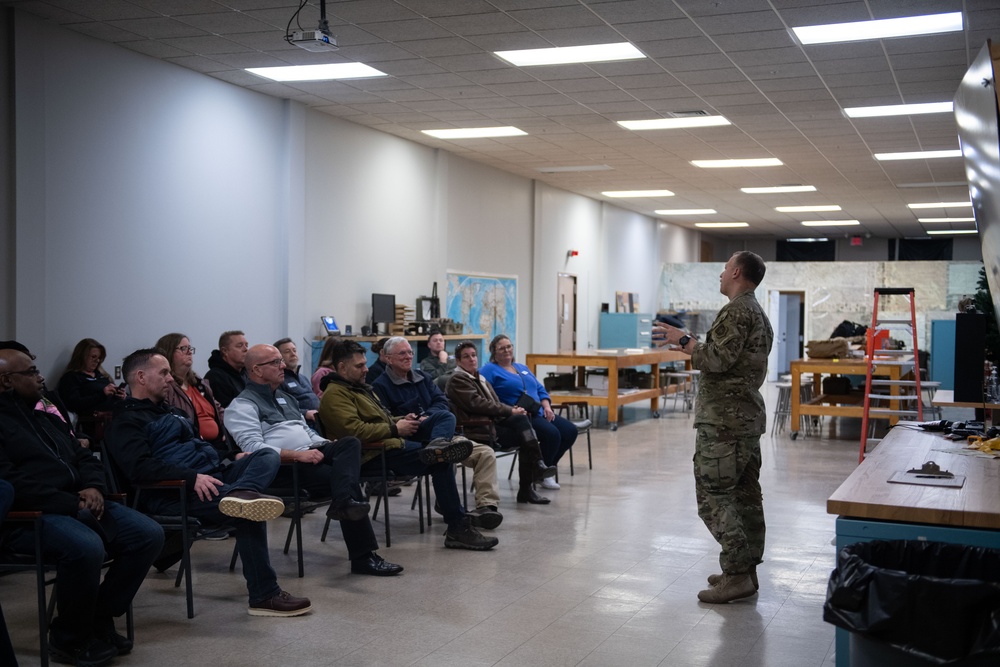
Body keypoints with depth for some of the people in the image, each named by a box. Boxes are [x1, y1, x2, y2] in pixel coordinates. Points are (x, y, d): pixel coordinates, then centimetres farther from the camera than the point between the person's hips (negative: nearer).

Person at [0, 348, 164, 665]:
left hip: (77, 504, 9)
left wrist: (93, 488, -1)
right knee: (86, 547, -37)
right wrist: (72, 505, -18)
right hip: (30, 515, -8)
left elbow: (85, 458, 23)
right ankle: (68, 639, -12)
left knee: (149, 534, -9)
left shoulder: (47, 418, 23)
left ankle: (100, 619, 2)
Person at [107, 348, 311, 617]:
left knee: (268, 455, -12)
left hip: (210, 477, 9)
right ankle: (263, 596, -28)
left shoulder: (168, 411, 30)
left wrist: (231, 456, 17)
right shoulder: (127, 421, 0)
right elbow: (141, 468, -17)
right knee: (249, 510, -30)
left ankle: (240, 494, -46)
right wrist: (192, 477, -27)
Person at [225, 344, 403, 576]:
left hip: (311, 454, 8)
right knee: (343, 481, -26)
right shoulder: (242, 405, -1)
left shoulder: (285, 397, 28)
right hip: (283, 467, -8)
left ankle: (344, 503, -46)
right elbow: (253, 447, -15)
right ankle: (363, 556, -27)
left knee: (350, 443, -22)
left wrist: (326, 446, 7)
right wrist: (297, 455, -24)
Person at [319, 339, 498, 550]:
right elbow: (354, 430, -23)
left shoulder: (360, 387, 24)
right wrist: (395, 429, -14)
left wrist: (400, 421, 10)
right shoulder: (335, 395, -9)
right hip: (375, 456, -10)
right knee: (440, 462, -21)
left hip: (391, 444, 10)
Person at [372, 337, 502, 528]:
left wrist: (428, 416, -11)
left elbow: (442, 401, 9)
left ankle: (487, 505, -20)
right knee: (446, 417, -35)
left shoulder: (422, 378, 23)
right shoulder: (380, 386, 2)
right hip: (410, 440, -7)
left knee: (485, 453, -11)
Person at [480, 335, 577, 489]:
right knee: (552, 434, -27)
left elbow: (540, 390, 23)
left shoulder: (523, 368, 25)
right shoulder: (490, 370, 1)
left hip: (538, 413, 8)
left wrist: (547, 407, 3)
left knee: (570, 431, -6)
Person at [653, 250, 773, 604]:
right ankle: (747, 569, 18)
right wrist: (689, 343, 20)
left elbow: (717, 360, -20)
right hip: (749, 416, 10)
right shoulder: (759, 314, 18)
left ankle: (737, 574, -7)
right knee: (746, 495, 12)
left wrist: (683, 339, -9)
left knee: (713, 496, -7)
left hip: (724, 419, -10)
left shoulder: (735, 311, -14)